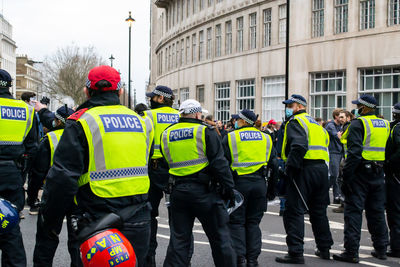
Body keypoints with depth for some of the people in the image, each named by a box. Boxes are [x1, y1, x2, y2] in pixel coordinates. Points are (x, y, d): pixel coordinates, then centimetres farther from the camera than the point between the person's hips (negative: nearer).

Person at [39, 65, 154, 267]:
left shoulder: (81, 122, -7)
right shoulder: (141, 122, 10)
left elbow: (62, 178, -11)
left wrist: (51, 221, -1)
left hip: (99, 224, -5)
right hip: (139, 223, 5)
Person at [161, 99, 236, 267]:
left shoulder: (166, 134, 9)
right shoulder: (205, 131, -5)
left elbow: (166, 164, 16)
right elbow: (219, 163, -9)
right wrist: (228, 187, -3)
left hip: (177, 191, 5)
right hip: (203, 190, -4)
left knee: (178, 238, 9)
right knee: (219, 236, 5)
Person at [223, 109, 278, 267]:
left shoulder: (230, 137, 0)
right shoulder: (266, 138, 12)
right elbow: (274, 165, 11)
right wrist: (271, 189, 16)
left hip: (239, 183, -3)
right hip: (259, 183, 3)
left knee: (237, 222, 4)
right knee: (253, 222, 10)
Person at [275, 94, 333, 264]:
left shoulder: (295, 122, -6)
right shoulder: (316, 123, 22)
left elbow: (299, 146, -22)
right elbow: (325, 143, 19)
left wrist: (289, 168, -19)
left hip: (304, 170, -9)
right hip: (322, 169, 9)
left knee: (294, 212, -5)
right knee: (319, 211, 18)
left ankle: (296, 253, -7)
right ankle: (324, 249, 26)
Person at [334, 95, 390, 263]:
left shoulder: (358, 124, -11)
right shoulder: (385, 125, 12)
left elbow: (355, 152, -19)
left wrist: (346, 174, -17)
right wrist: (382, 168, 18)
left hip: (360, 173, -7)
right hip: (378, 174, 7)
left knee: (353, 211, -4)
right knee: (377, 212, 15)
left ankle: (351, 252, -6)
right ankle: (381, 249, 22)